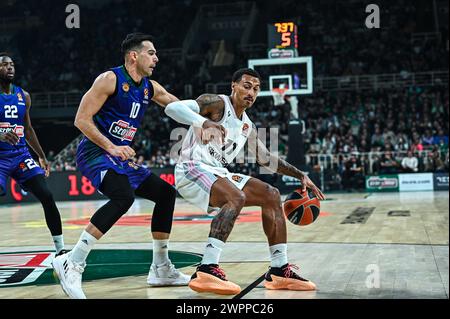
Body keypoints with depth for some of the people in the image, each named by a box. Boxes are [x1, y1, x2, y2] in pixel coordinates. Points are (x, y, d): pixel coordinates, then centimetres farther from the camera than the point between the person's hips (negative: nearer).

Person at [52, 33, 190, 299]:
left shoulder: (150, 87, 10)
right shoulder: (110, 79, -12)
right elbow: (81, 119, -16)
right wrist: (111, 147, -24)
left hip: (120, 156, 9)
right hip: (94, 152, -9)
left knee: (165, 193, 11)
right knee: (124, 197, -33)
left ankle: (161, 269, 18)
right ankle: (72, 264, -31)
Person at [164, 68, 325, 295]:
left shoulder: (247, 126, 15)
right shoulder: (217, 103, -10)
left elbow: (266, 159, 26)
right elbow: (172, 108, -24)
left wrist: (300, 175, 19)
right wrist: (204, 122, -42)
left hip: (218, 174, 9)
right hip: (191, 170, -9)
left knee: (271, 196, 4)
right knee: (236, 197, -33)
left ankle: (279, 270, 7)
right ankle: (206, 272, -36)